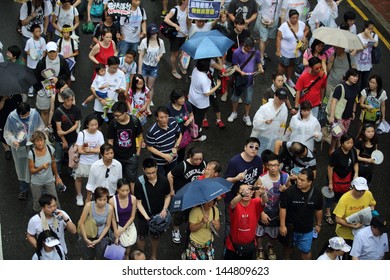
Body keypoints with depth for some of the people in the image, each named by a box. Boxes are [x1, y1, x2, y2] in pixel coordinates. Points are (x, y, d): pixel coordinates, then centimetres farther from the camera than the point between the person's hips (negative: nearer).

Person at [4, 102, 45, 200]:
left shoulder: (35, 114, -19)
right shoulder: (12, 117, -20)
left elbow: (41, 127, -2)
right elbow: (7, 132, -7)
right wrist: (13, 140, -24)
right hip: (19, 147, 0)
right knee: (21, 168, 15)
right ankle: (23, 190, 33)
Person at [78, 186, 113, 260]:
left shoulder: (109, 208, -18)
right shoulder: (89, 205, -26)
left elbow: (107, 226, -6)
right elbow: (81, 223, -18)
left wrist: (98, 240, -11)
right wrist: (86, 239, -17)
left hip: (101, 236, 2)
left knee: (99, 257, 9)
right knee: (87, 258, 7)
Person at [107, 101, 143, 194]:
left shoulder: (135, 121, -13)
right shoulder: (113, 124, -12)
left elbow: (140, 137, 1)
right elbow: (110, 141, -3)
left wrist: (138, 153, 1)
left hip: (131, 156, -1)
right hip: (117, 157, 1)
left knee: (132, 180, 5)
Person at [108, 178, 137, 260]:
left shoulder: (133, 199, -13)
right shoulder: (112, 201, -20)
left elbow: (132, 216, -4)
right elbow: (113, 219, -11)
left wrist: (123, 229, -11)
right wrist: (116, 235, -9)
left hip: (129, 225, 2)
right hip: (118, 225, -2)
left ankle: (126, 256, 24)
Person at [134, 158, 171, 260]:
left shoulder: (163, 180, -18)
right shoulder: (140, 182, -24)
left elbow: (167, 196, -1)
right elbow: (138, 202, -17)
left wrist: (164, 209, -16)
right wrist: (146, 216, -28)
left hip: (159, 214, 2)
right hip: (143, 215, -2)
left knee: (156, 236, 21)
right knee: (142, 237, 14)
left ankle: (154, 256, 43)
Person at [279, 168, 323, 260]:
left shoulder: (316, 194, -15)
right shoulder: (290, 191, -23)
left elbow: (318, 210, 2)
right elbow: (283, 208, -14)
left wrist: (318, 224, 11)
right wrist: (282, 225, -12)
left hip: (307, 229, 0)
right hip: (290, 227, 0)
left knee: (306, 250, 9)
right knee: (289, 246, 24)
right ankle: (286, 260, 52)